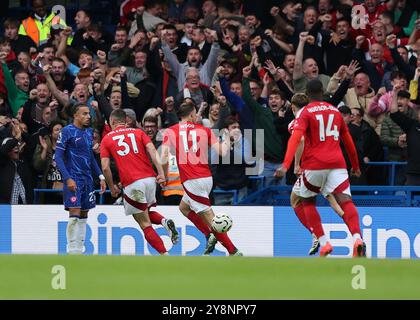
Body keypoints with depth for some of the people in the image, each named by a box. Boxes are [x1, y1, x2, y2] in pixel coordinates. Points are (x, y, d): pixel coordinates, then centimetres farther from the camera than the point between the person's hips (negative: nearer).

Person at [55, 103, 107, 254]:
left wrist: (101, 176, 15)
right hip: (73, 178, -7)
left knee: (84, 216, 8)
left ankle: (80, 250, 13)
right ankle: (72, 251, -9)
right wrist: (68, 178, -20)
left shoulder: (89, 132, 13)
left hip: (87, 179, 7)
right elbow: (58, 157, -12)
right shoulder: (67, 131, -9)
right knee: (75, 214, -13)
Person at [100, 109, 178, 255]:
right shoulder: (138, 132, 16)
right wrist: (161, 173, -8)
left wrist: (112, 187, 15)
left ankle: (165, 255, -11)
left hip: (132, 184, -4)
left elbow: (105, 167, 3)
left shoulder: (107, 139, 11)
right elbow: (153, 151, -1)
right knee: (147, 212, 29)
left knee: (145, 225, 2)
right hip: (150, 178, 4)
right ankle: (165, 221, -2)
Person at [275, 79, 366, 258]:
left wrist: (286, 165, -24)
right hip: (337, 163, 3)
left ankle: (324, 243, 4)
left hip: (314, 164, -3)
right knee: (345, 201, -10)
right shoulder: (335, 111, 17)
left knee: (308, 201, 18)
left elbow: (295, 138, -15)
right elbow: (348, 141, 25)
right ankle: (357, 238, -36)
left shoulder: (306, 113, 2)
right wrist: (355, 166, 38)